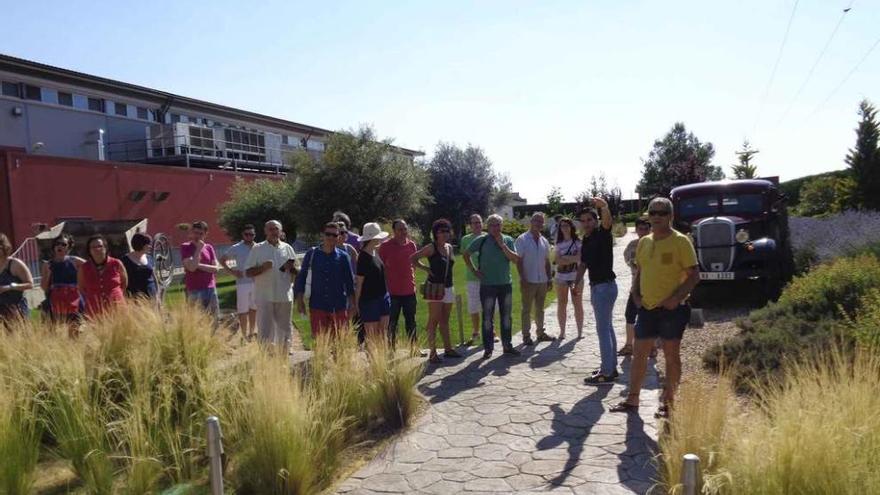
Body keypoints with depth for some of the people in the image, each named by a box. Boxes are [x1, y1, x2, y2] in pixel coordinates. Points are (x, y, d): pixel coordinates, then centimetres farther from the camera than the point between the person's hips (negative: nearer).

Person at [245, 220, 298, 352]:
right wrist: (263, 267, -17)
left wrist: (291, 268, -9)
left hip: (285, 296, 3)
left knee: (285, 329, 12)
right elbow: (248, 272, -1)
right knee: (265, 331, -1)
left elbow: (296, 273, 13)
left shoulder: (287, 248, 10)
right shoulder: (257, 249, 2)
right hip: (264, 296, -3)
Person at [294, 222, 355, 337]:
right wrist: (300, 300, 2)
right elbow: (301, 277, 8)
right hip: (317, 306, 0)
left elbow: (349, 282, 8)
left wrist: (352, 304, 3)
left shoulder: (343, 257, 4)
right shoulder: (312, 254, 4)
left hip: (339, 307, 0)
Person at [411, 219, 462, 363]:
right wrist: (426, 268, -8)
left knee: (445, 321, 15)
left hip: (448, 288, 7)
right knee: (434, 321, -4)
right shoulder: (431, 248, -7)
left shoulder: (449, 247, 12)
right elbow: (412, 258, -8)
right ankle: (432, 353, -1)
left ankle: (448, 349, 24)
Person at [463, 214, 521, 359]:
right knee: (487, 317, 2)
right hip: (487, 285, -3)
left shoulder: (508, 240, 4)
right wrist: (474, 271, -2)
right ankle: (488, 348, 10)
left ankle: (507, 345, 23)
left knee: (506, 316, 11)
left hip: (506, 284, 3)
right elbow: (466, 255, 4)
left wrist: (502, 245, -14)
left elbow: (515, 259, -6)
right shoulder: (481, 240, -3)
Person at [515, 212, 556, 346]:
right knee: (527, 309, 2)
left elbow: (547, 261, 15)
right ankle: (526, 336, 8)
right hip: (528, 281, -6)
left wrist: (549, 278, 11)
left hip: (542, 281, 6)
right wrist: (522, 279, -15)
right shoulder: (522, 239, -6)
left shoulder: (544, 241, 11)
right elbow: (518, 260, -10)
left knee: (540, 309, 14)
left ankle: (540, 333, 24)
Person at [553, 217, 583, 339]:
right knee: (561, 304, 4)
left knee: (577, 303, 3)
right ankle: (562, 331, 11)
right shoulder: (558, 244, 7)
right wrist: (572, 258, -13)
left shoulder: (577, 242, 1)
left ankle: (580, 331, 10)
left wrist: (564, 258, -12)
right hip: (561, 276, 2)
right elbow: (558, 261, -3)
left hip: (576, 276, -2)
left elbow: (579, 258, -11)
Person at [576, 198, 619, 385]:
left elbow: (607, 220, -34)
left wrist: (604, 207, -55)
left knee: (603, 329, -8)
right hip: (596, 286, 9)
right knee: (607, 327, 15)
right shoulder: (585, 240, 12)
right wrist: (576, 284, 16)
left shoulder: (603, 234, -11)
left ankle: (606, 373, -4)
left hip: (605, 286, -9)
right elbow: (583, 264, 21)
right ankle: (611, 367, 24)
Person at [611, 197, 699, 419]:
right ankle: (632, 399, 19)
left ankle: (668, 402, 17)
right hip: (647, 307, 6)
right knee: (639, 354, 9)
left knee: (671, 355, 5)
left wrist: (676, 298, -20)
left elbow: (694, 275, -11)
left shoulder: (680, 241, -9)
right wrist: (635, 294, 4)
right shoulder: (644, 242, 10)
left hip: (671, 309, -6)